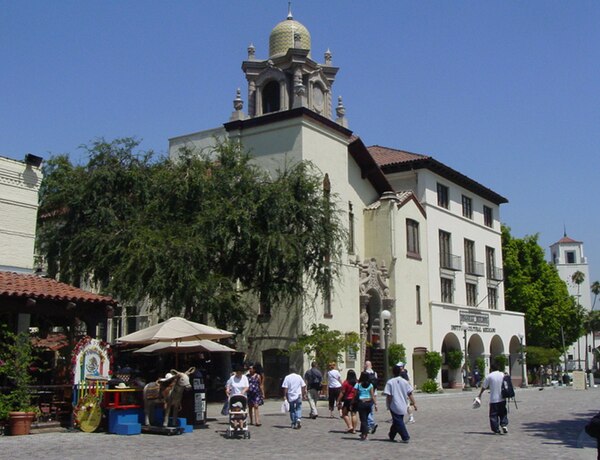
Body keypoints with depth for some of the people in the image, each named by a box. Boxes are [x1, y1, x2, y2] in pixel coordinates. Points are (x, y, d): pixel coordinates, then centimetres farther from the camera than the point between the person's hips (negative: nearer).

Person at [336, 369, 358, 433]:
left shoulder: (346, 382, -11)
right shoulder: (357, 382, 3)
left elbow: (342, 392, -11)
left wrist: (338, 401, -6)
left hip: (348, 399, -4)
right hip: (355, 400, 5)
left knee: (345, 414, 7)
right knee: (353, 414, 8)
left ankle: (350, 426, -6)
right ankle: (354, 429, 6)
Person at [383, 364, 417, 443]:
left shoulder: (390, 382, -9)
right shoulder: (405, 382, 1)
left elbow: (388, 395, -11)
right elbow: (410, 394, -1)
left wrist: (388, 405, 0)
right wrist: (414, 403, 4)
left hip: (394, 406, -5)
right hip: (403, 406, 5)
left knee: (398, 422, 2)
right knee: (399, 421, 18)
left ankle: (405, 437, -5)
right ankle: (391, 436, 31)